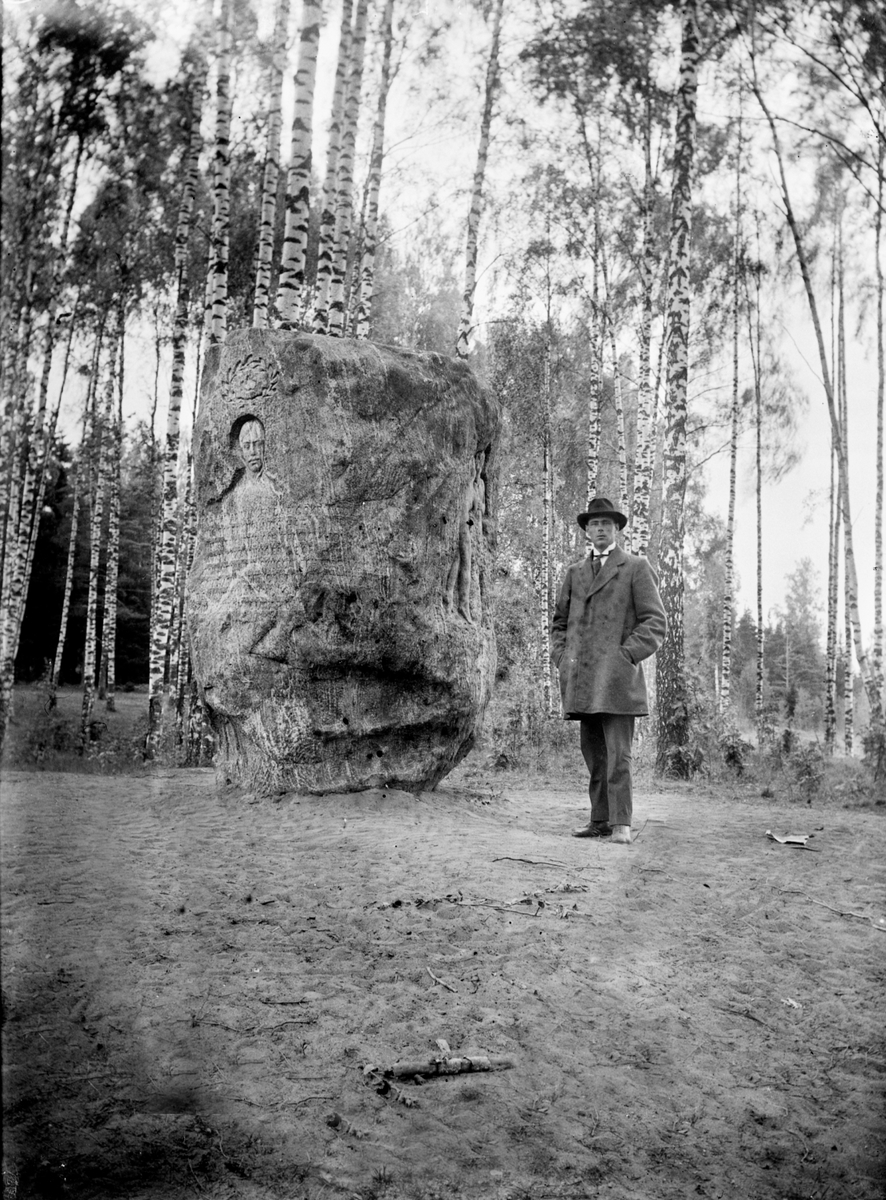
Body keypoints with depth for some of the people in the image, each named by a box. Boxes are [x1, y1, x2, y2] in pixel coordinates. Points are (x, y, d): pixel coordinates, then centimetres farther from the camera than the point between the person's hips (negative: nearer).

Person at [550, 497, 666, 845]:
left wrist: (627, 655, -9)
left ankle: (621, 824, -5)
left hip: (616, 676, -5)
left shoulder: (636, 567, 6)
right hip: (581, 679, 5)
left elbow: (655, 621, 1)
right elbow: (559, 621, 26)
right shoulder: (575, 572, 20)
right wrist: (561, 657, 10)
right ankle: (600, 820, 13)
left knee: (617, 754, -9)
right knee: (593, 753, 7)